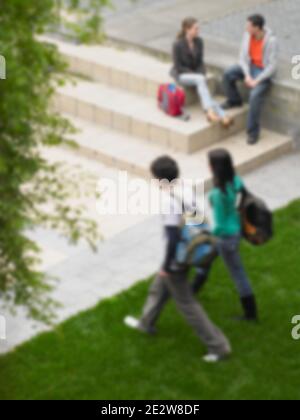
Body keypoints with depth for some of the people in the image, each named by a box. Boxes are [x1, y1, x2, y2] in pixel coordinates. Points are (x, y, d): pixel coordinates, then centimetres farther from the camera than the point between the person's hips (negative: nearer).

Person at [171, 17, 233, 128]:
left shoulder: (199, 42, -2)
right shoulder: (178, 44, -16)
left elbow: (200, 62, 7)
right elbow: (178, 66, -14)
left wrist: (201, 75, -11)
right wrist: (198, 76, -17)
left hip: (195, 74, 5)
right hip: (180, 75, -5)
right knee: (200, 80, -33)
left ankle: (222, 116, -38)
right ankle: (210, 112, -44)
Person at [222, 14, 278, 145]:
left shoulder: (271, 41, -26)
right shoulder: (248, 35, -8)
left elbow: (272, 66, -23)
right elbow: (243, 57, -2)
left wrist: (257, 81, -25)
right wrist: (247, 75, -16)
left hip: (264, 72, -6)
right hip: (250, 67, 6)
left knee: (255, 95, -30)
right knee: (228, 74, -17)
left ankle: (253, 131, -19)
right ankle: (235, 100, 11)